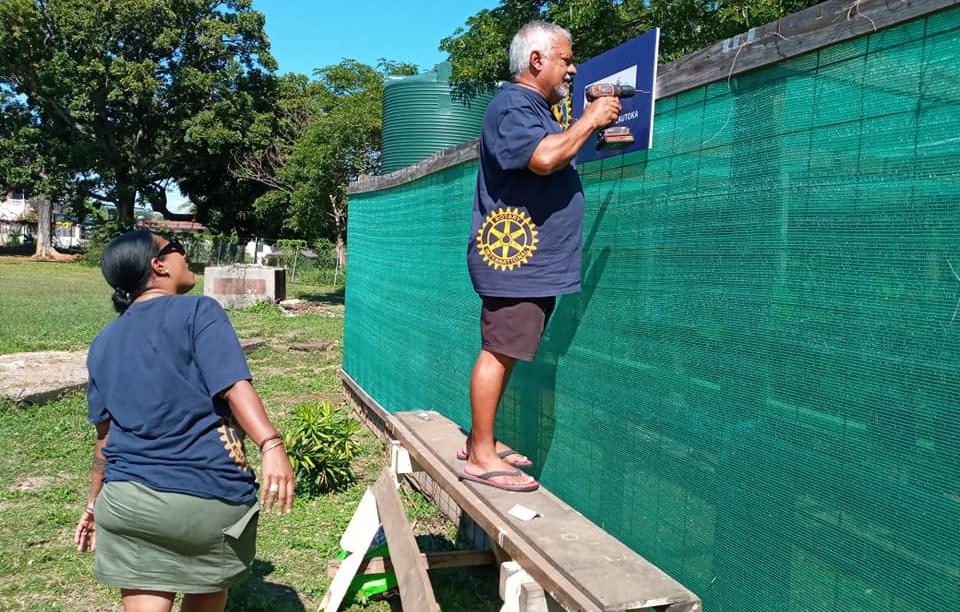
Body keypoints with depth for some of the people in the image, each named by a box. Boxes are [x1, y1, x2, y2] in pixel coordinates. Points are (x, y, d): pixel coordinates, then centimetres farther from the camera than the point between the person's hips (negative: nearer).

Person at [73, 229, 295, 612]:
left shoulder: (104, 343, 13)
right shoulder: (198, 312, -5)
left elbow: (105, 435, 18)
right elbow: (234, 387, -21)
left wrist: (95, 502, 28)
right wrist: (271, 446, -30)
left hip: (128, 498, 5)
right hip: (209, 497, -4)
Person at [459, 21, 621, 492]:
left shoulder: (536, 108, 24)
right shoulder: (512, 104, -10)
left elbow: (554, 162, 28)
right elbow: (543, 158, -26)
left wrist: (593, 126, 17)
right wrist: (589, 121, -12)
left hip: (534, 259, 10)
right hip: (515, 257, -10)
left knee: (506, 351, 11)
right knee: (498, 352, -9)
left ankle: (482, 441, 19)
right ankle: (480, 456, -3)